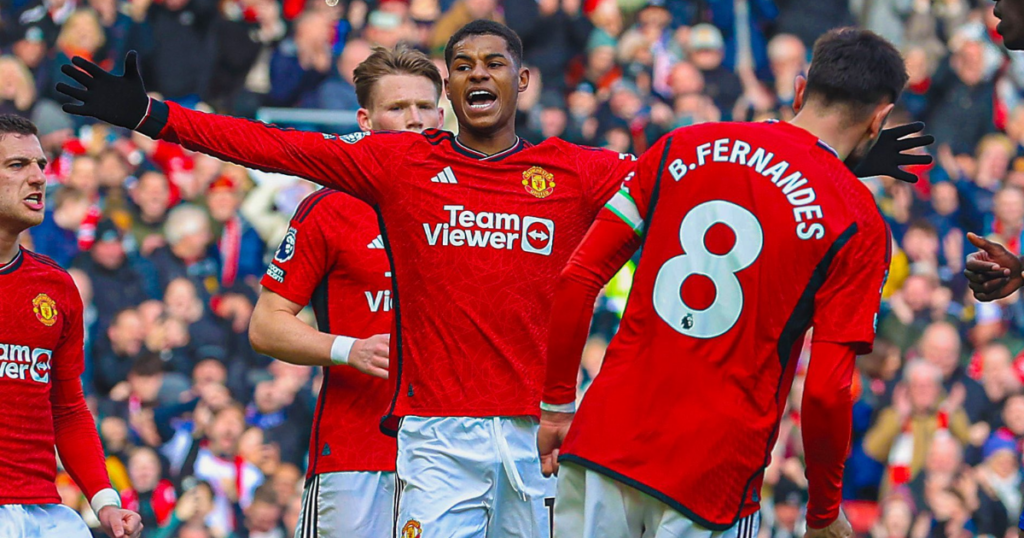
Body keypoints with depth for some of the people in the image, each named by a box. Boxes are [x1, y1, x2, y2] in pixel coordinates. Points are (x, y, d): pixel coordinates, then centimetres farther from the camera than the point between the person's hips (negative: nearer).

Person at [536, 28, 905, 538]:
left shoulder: (686, 147, 7)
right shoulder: (858, 224, -3)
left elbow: (577, 279, 6)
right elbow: (825, 391, -9)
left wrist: (557, 405, 15)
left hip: (603, 439, 4)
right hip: (714, 476, -3)